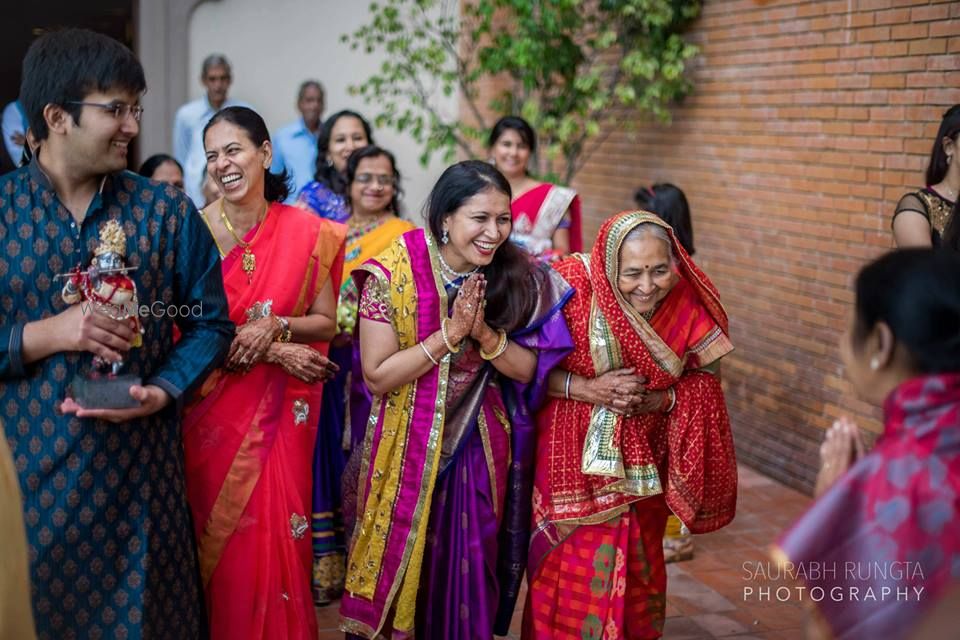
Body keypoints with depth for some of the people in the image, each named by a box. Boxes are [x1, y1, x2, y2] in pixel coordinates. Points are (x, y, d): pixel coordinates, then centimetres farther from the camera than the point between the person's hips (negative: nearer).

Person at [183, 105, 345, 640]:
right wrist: (273, 352, -17)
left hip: (284, 410, 1)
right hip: (217, 407, -1)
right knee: (222, 531, 7)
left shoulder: (307, 232, -2)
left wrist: (275, 326, -18)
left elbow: (326, 323, 2)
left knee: (278, 531, 5)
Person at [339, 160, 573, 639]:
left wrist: (485, 334, -19)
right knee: (402, 567, 11)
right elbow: (377, 375, -15)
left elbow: (528, 370, -2)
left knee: (470, 575, 13)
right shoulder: (395, 272, -15)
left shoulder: (517, 277, -6)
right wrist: (449, 334, -22)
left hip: (481, 452, 2)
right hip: (407, 451, -2)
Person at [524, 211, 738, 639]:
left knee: (637, 573, 15)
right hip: (573, 461, -3)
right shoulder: (571, 287, -19)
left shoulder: (688, 302, -9)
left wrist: (665, 400, -16)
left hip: (643, 464, 3)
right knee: (572, 575, 3)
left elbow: (705, 377, 2)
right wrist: (587, 389, -24)